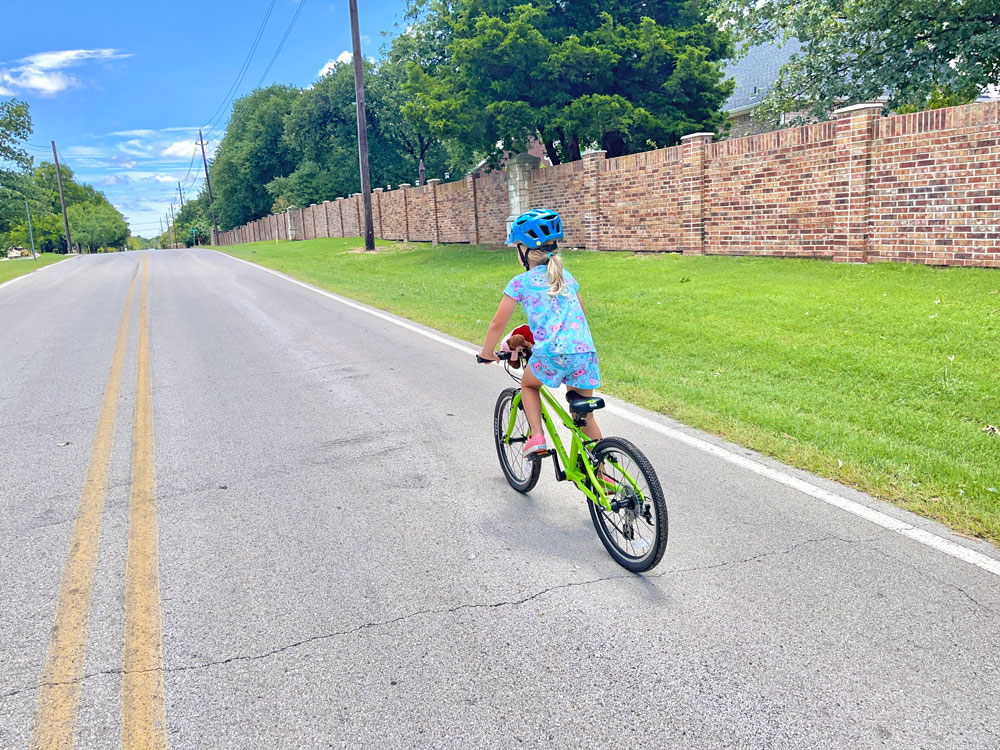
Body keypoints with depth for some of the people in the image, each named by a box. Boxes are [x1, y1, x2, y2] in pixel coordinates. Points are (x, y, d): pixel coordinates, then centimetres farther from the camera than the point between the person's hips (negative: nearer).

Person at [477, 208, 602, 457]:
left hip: (550, 353, -4)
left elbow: (498, 323, 8)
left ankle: (537, 436, 11)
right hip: (585, 352, 4)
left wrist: (486, 353, 23)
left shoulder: (520, 283, 7)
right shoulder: (566, 276, 21)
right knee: (585, 415, 17)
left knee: (528, 385, 29)